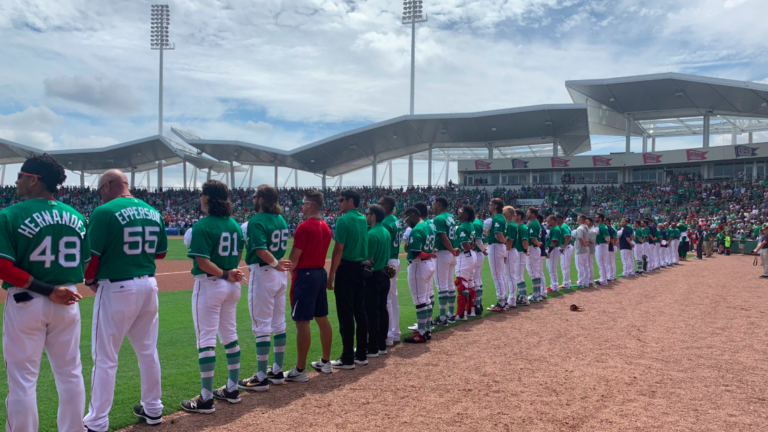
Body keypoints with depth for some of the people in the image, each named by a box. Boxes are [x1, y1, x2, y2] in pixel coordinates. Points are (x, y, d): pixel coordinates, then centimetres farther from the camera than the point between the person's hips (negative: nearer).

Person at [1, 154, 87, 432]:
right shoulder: (76, 217, 4)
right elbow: (85, 265, 6)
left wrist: (48, 291, -16)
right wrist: (60, 289, 11)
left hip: (25, 304, -4)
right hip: (67, 302, 4)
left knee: (23, 378, 6)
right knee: (70, 373, 14)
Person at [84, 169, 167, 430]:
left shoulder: (104, 212, -12)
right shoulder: (153, 212, 7)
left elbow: (92, 254, -14)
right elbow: (161, 252, 14)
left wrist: (90, 280, 3)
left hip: (116, 289, -6)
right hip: (148, 285, 6)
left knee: (105, 357, 4)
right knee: (148, 351, 17)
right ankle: (152, 409, 29)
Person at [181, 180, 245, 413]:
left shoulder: (202, 226, -15)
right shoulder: (234, 224, 6)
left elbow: (203, 262, -22)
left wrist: (225, 275, -16)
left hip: (209, 285, -7)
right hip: (232, 287, 7)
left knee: (206, 340, -1)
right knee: (230, 336, 16)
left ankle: (206, 399, 4)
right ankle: (232, 389, 25)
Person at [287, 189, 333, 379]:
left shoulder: (304, 227, -16)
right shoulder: (326, 227, 10)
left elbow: (294, 258, -14)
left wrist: (289, 271, 5)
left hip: (305, 275, -9)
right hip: (321, 273, 9)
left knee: (302, 322, -5)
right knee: (322, 319, 15)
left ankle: (300, 370, -1)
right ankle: (325, 362, 25)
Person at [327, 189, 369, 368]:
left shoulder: (343, 220, -13)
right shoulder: (363, 220, 11)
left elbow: (338, 250, -16)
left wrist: (331, 275, -12)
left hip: (346, 269, -8)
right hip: (361, 269, 8)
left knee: (345, 315, -2)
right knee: (360, 312, 12)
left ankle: (347, 359, 3)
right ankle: (361, 355, 19)